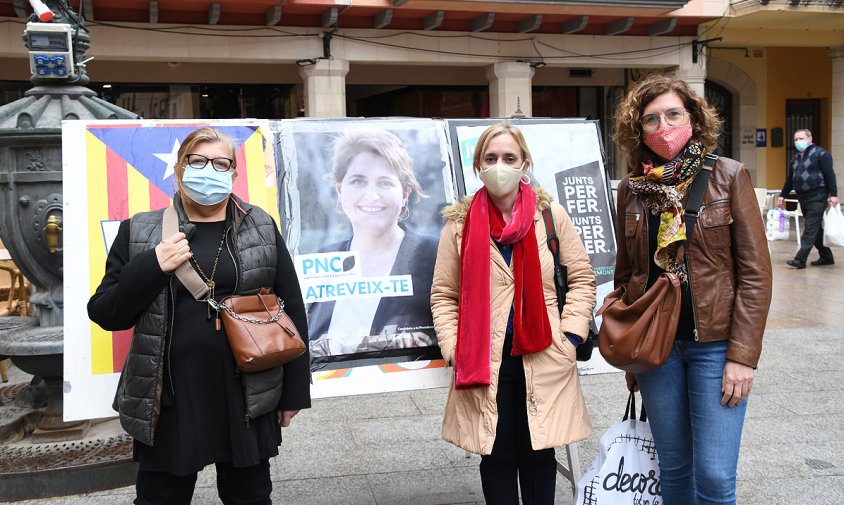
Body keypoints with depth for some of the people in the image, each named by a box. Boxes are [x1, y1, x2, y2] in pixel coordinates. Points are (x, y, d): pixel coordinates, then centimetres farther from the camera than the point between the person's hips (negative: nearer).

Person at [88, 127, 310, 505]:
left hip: (246, 398, 0)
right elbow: (105, 314, 1)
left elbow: (291, 310, 5)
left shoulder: (262, 229, 4)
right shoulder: (140, 233, 3)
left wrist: (294, 391, 3)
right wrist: (152, 267, -15)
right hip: (167, 402, 0)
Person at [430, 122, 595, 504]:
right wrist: (454, 351, -3)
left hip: (544, 360, 0)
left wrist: (570, 337, -2)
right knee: (496, 456, 8)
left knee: (539, 455, 9)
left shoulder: (551, 215, 3)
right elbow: (443, 294, 6)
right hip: (484, 364, 0)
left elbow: (582, 279, 7)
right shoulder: (459, 224, 3)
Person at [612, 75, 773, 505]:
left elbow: (755, 272, -6)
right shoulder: (631, 188, 5)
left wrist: (743, 355, -12)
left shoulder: (728, 176, -4)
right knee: (673, 467, 13)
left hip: (715, 343, -3)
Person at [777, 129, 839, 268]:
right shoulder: (796, 157, 15)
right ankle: (826, 257, 21)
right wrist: (782, 195, 17)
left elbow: (830, 175, -12)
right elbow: (789, 179, 21)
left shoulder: (820, 153, -7)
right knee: (816, 229, 12)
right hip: (802, 198, 8)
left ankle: (800, 259, -12)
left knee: (810, 229, -8)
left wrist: (833, 194, -17)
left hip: (817, 198, -8)